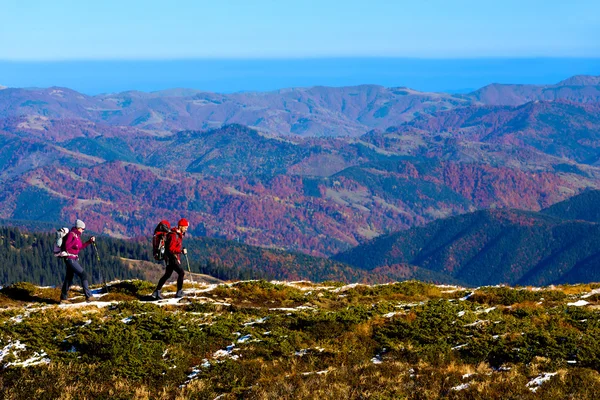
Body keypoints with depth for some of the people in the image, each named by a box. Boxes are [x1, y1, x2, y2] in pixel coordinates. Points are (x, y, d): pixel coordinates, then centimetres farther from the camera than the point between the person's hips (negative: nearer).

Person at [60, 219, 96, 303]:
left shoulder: (77, 235, 12)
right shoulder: (71, 234, -15)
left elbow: (81, 247, 19)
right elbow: (66, 246, -23)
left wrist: (90, 241, 14)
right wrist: (74, 239, -25)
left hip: (74, 259, 10)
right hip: (70, 259, -10)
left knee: (69, 279, 14)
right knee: (83, 275, -12)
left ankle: (63, 298, 22)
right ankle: (88, 296, -13)